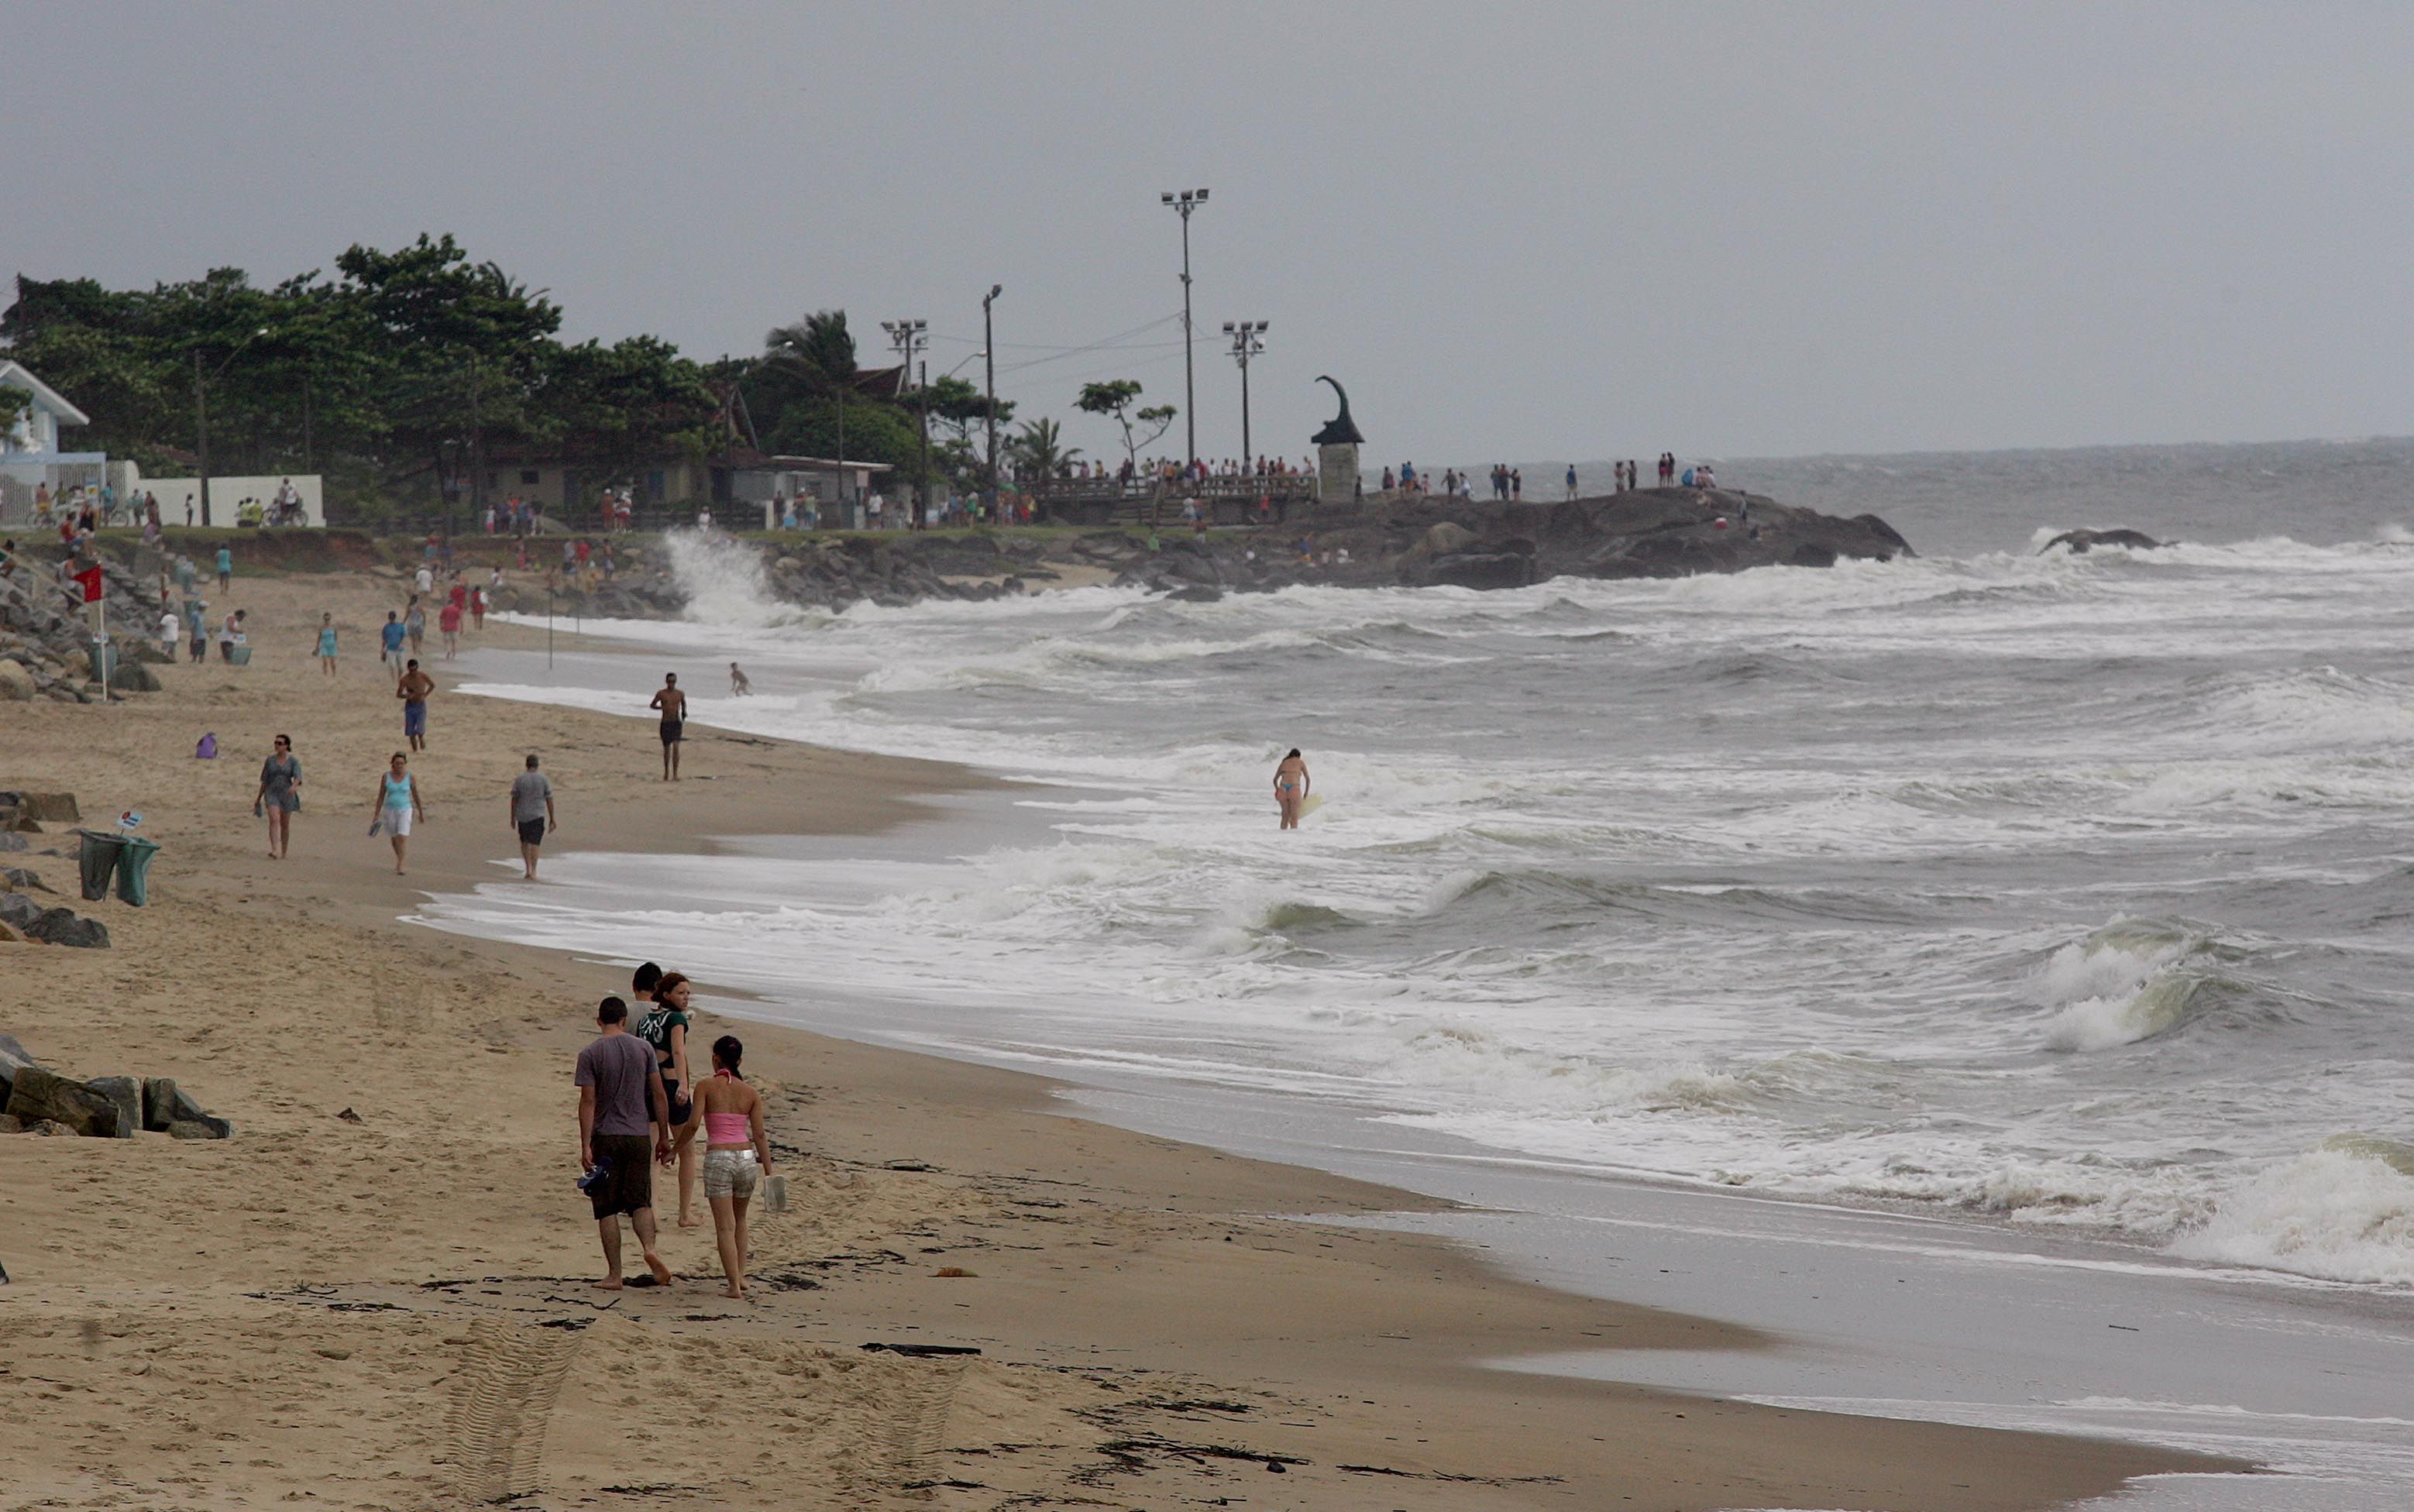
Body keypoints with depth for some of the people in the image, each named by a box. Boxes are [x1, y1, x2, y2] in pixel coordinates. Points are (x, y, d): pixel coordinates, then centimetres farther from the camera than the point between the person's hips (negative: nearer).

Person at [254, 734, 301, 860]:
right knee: (274, 820, -20)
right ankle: (274, 851, -31)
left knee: (285, 825, 10)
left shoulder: (294, 761, -2)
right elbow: (265, 781, 10)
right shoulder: (270, 760, 4)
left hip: (286, 795, 0)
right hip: (272, 794, 0)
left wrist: (294, 786, -38)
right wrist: (259, 798, 12)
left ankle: (283, 853, 26)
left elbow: (298, 778, -16)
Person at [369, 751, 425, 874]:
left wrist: (421, 812, 15)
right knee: (394, 839, 16)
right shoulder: (386, 777, -5)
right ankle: (400, 858, 41)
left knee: (402, 838, -16)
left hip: (405, 811, -2)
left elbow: (416, 796, 6)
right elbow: (381, 797, 0)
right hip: (389, 811, 2)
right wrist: (376, 816, -1)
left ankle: (400, 866, -12)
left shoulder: (410, 778, -6)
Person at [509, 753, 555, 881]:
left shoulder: (519, 779, -2)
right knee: (534, 843, 0)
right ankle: (533, 872, -5)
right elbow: (549, 800, -1)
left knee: (524, 842, 15)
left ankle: (528, 869, 7)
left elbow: (514, 800, 1)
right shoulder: (543, 779, -3)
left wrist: (513, 818, 10)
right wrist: (552, 818, 6)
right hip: (538, 816, -1)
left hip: (522, 816, 1)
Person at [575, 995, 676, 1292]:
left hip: (605, 1137, -2)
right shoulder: (643, 1049, 3)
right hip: (638, 1136, 2)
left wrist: (585, 1147, -10)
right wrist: (664, 1138, 12)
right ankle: (649, 1248, -20)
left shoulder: (590, 1054, -5)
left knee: (607, 1209, 4)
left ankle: (614, 1274, 3)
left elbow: (588, 1101, -10)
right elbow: (658, 1095, 4)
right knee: (640, 1201, 7)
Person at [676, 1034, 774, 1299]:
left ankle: (733, 1284, -7)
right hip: (746, 1157, 4)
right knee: (739, 1219, 24)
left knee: (725, 1226, -1)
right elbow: (759, 1134, 4)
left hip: (718, 1157, -4)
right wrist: (769, 1171, 7)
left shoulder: (707, 1086, -3)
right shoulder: (749, 1093, 6)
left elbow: (693, 1123, -13)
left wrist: (679, 1146, 4)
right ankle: (740, 1275, 25)